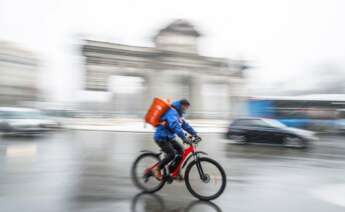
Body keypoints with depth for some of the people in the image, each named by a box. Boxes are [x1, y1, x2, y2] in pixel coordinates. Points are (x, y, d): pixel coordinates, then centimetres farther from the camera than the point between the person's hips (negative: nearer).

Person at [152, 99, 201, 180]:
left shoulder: (178, 114, 12)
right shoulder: (172, 112, -20)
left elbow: (185, 125, 13)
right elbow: (175, 126, -35)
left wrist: (195, 134, 5)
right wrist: (184, 138, -42)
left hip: (169, 137, 10)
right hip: (161, 137, -10)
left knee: (181, 150, 1)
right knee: (172, 154, -20)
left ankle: (171, 172, 11)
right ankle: (157, 169, -1)